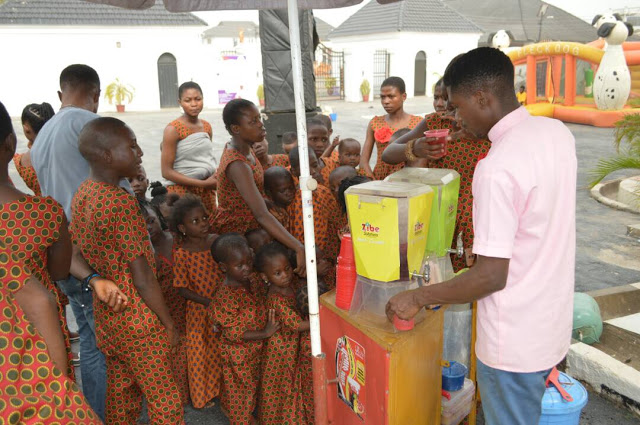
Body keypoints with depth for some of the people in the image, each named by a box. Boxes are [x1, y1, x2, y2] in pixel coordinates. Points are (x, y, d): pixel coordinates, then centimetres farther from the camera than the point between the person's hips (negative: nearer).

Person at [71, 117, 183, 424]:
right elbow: (143, 277, -21)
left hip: (106, 317, 8)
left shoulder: (81, 195, 2)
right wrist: (169, 324, -11)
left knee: (120, 397, 22)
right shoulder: (122, 202, -23)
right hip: (139, 321, -8)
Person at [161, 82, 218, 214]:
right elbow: (166, 171, -13)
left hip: (207, 191, 6)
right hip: (182, 190, -6)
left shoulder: (207, 126, 8)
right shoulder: (173, 129, -10)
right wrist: (202, 183, -17)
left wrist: (215, 179, 3)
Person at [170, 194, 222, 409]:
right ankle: (202, 395, 33)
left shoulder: (217, 240, -7)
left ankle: (220, 389, 40)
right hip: (199, 310, -4)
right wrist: (209, 302, -20)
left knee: (221, 350, 17)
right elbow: (182, 289, -14)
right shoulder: (181, 254, -17)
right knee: (200, 352, 11)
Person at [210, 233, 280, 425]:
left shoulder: (252, 282, -9)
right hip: (239, 353, -8)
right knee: (242, 389, 16)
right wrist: (264, 333, -28)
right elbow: (233, 333, -27)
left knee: (252, 384, 29)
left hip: (255, 349, 8)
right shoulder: (225, 297, -32)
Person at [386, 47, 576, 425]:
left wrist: (418, 298, -15)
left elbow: (491, 276, -26)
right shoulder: (559, 132, -2)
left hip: (515, 342, -8)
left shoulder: (496, 168, -28)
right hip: (554, 324, 8)